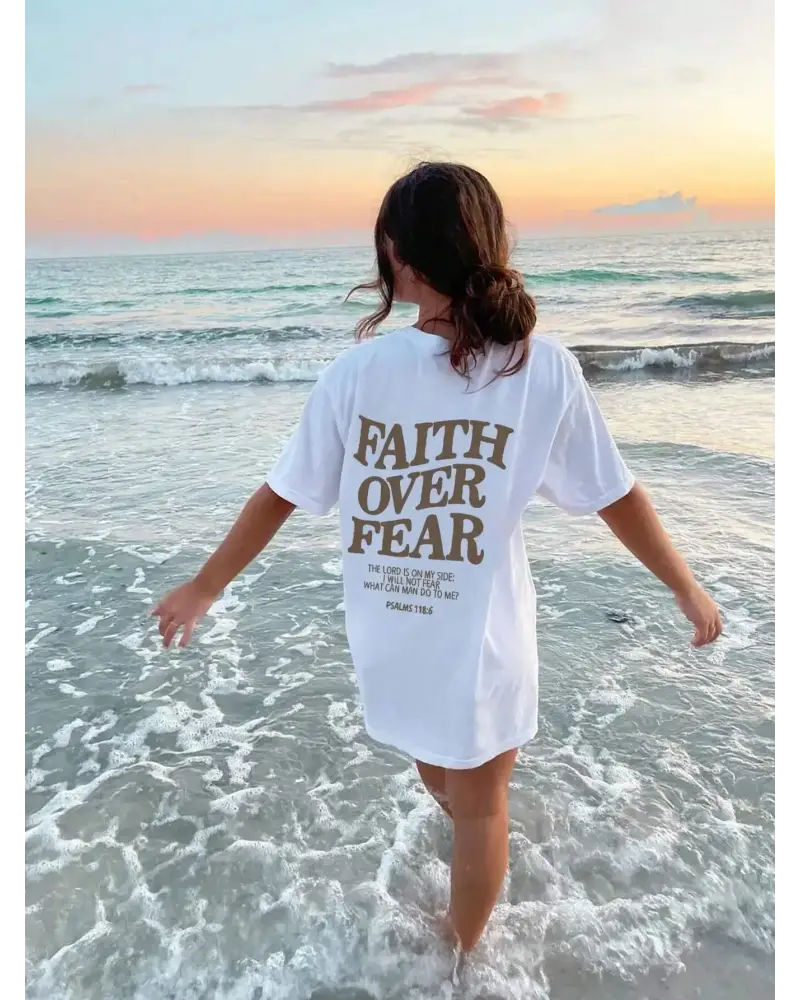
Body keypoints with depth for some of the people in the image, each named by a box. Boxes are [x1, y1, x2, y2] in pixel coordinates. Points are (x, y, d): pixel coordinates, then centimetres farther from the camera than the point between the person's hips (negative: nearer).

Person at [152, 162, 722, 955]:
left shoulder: (358, 369, -14)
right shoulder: (544, 368, -16)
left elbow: (281, 495, -8)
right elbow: (615, 497, -8)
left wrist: (203, 588, 7)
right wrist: (688, 590, 8)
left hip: (388, 634, 3)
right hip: (478, 636, -2)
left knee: (435, 758, 34)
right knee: (480, 803, 22)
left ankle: (455, 810, 66)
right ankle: (464, 955, 45)